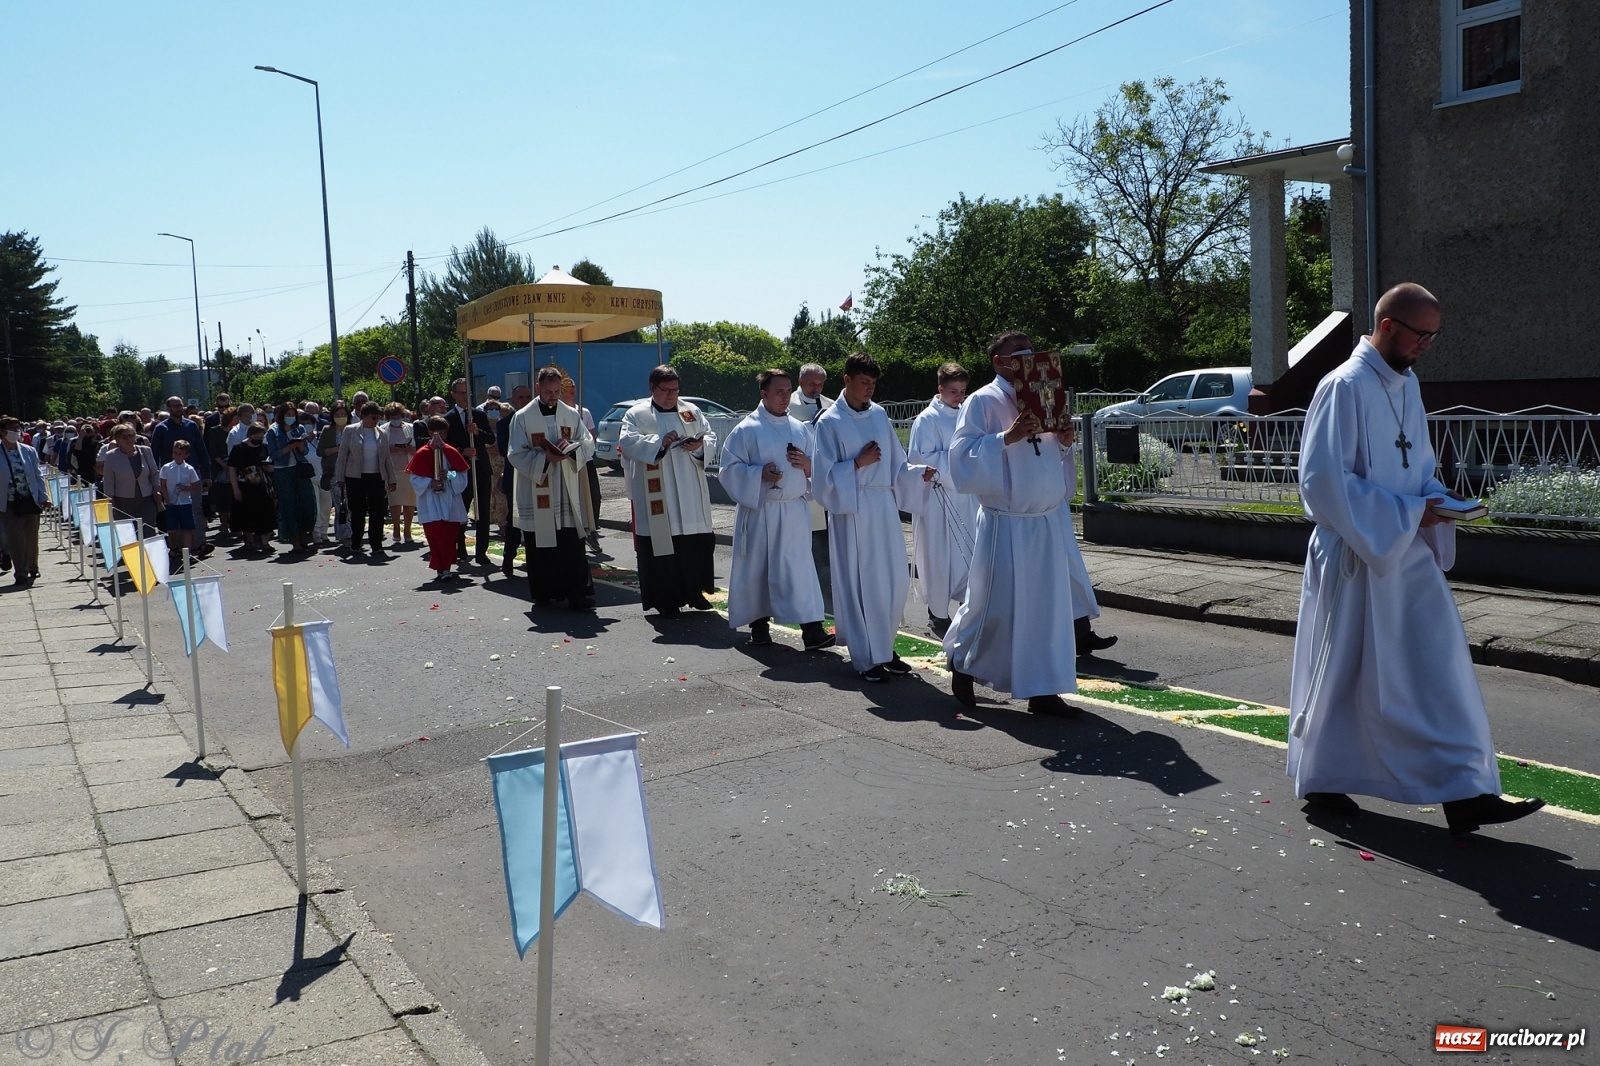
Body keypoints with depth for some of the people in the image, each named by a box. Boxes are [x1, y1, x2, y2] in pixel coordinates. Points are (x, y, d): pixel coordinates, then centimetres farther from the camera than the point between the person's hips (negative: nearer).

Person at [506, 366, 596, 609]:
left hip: (567, 493, 1)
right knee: (540, 548, 4)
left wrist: (571, 448, -13)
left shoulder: (571, 415, 7)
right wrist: (544, 458, -19)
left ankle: (578, 594, -2)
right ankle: (544, 593, 16)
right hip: (536, 494, -1)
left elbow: (589, 444, 8)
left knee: (572, 547, -3)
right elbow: (516, 454, -5)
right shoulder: (523, 417, -1)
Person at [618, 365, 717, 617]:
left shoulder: (692, 411, 12)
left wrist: (699, 446, -14)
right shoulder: (637, 414, 2)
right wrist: (660, 442, -22)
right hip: (656, 497, -3)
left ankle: (694, 591, 23)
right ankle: (665, 600, 7)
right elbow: (627, 442, -11)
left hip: (690, 495, 4)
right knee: (661, 546, -1)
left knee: (697, 543, 7)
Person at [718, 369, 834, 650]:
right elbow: (730, 468, -4)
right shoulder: (746, 430, -3)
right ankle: (758, 624, 21)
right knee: (757, 568, 6)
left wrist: (808, 465, -7)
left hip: (795, 511, 2)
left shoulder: (800, 429, 9)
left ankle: (811, 628, -5)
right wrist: (759, 474, -18)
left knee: (800, 568, -2)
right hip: (759, 511, -2)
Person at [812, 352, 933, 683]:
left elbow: (895, 463, 12)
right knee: (860, 584, 0)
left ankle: (884, 648, 23)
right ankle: (866, 658, 10)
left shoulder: (879, 414, 10)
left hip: (884, 507, 5)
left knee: (895, 580, 7)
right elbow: (823, 474, -7)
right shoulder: (830, 422, -5)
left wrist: (919, 474, -4)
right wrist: (858, 463, -15)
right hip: (852, 511, -5)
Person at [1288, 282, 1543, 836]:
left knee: (1440, 666, 4)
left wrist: (1435, 497, 0)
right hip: (1356, 557, -8)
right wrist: (1406, 512, -19)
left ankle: (1463, 792, 10)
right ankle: (1320, 782, 23)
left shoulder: (1407, 384, 11)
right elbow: (1322, 479, -21)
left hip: (1409, 554, 8)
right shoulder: (1345, 387, -15)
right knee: (1342, 674, 5)